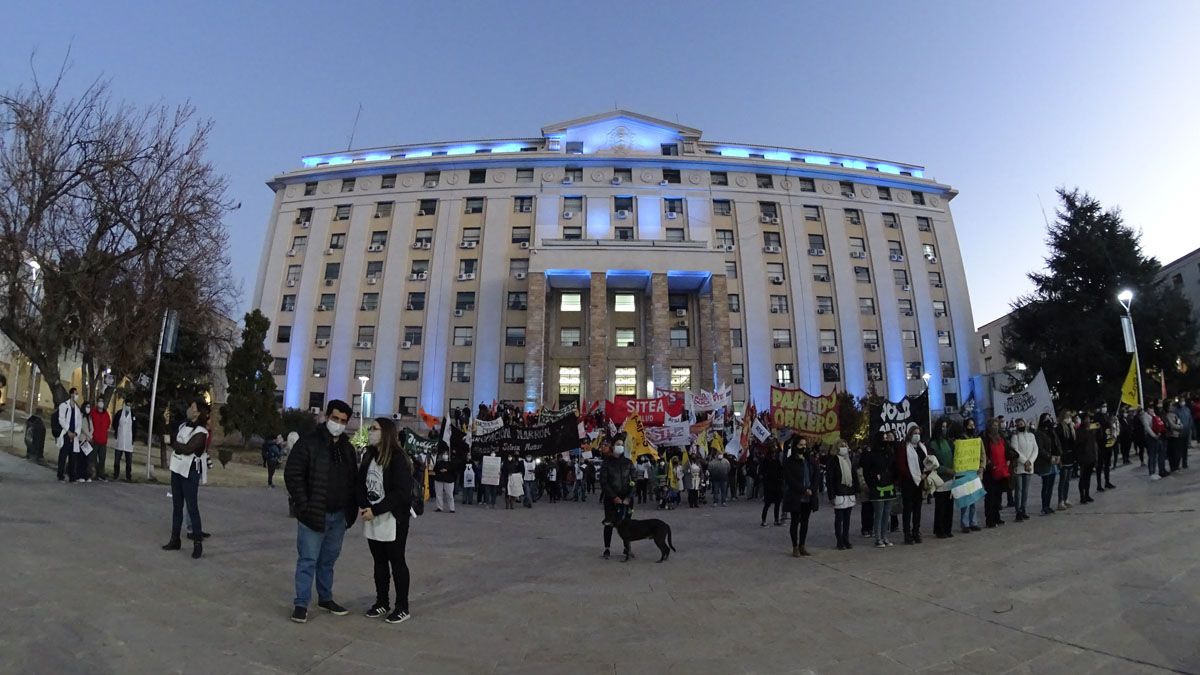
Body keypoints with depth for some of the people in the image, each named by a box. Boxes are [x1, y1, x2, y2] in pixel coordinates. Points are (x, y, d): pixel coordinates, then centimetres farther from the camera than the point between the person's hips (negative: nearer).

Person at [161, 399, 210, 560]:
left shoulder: (201, 432, -15)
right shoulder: (183, 425, 9)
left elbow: (188, 449, -21)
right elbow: (171, 439, 13)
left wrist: (174, 443, -7)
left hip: (190, 472, -8)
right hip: (177, 469, 8)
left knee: (192, 507, -6)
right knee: (177, 506, 14)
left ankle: (198, 543, -1)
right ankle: (175, 540, 24)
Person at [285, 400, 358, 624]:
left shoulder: (348, 448, 10)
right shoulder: (308, 443, -8)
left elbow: (354, 479, 15)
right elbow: (292, 474, -12)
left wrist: (352, 509, 6)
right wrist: (304, 505, -16)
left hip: (339, 516, 6)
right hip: (314, 514, -5)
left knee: (329, 560, 16)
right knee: (308, 560, 2)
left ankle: (325, 599, 29)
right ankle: (301, 604, 14)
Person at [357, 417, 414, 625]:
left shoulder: (398, 458, -15)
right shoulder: (368, 456, 7)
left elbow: (402, 492, -19)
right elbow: (360, 484, 8)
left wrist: (375, 510, -19)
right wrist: (362, 506, -10)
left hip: (393, 519, -6)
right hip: (372, 519, 6)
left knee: (396, 562, 4)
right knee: (379, 561, 16)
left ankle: (402, 607, 16)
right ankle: (382, 603, 30)